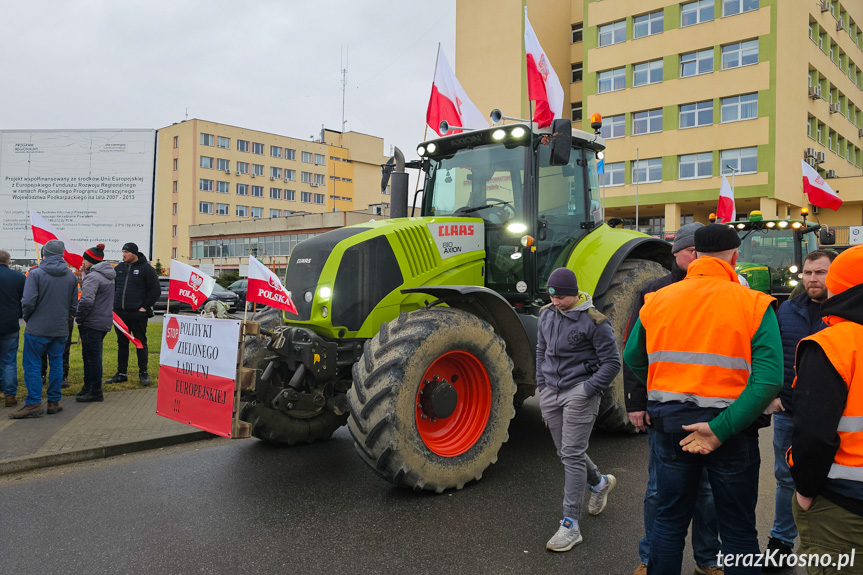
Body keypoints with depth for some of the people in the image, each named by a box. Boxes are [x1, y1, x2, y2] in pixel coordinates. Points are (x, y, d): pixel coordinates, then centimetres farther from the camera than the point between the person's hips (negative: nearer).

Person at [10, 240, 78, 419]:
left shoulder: (35, 273, -10)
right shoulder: (71, 276, 6)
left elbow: (28, 302, -15)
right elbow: (74, 305, 10)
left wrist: (28, 318, 3)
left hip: (37, 328, -4)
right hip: (61, 330, 4)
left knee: (32, 365, 3)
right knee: (56, 364, 11)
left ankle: (34, 404, 2)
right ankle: (54, 402, 16)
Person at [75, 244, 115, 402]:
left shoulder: (93, 276, -16)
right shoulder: (107, 276, 15)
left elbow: (86, 301, -24)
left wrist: (79, 318, -12)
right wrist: (83, 273, 13)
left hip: (92, 324, -10)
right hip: (104, 322, 10)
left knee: (92, 356, -3)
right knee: (89, 355, 18)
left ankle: (95, 392, 2)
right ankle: (88, 387, 27)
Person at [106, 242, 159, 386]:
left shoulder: (146, 268, -5)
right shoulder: (119, 268, 11)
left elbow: (156, 290, -6)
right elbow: (111, 286, 21)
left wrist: (145, 307, -9)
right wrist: (113, 304, 9)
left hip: (138, 314, -5)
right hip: (119, 313, 5)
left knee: (141, 343, 1)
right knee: (122, 343, 11)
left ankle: (143, 373, 10)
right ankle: (121, 373, 19)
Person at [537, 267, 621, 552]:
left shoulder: (594, 321, -12)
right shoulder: (547, 314, 7)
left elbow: (612, 362, -8)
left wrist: (588, 390, -12)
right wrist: (542, 384, 11)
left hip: (579, 392, -7)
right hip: (550, 392, 7)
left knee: (572, 454, -7)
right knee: (564, 452, 16)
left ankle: (570, 525, 1)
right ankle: (600, 483, 45)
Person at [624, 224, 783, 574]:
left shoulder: (657, 301, -1)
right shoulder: (755, 305, -10)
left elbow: (632, 359, 8)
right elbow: (769, 379, -20)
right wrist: (721, 429, -19)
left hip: (669, 426, 2)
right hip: (731, 429, -2)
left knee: (669, 520, 17)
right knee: (738, 531, 15)